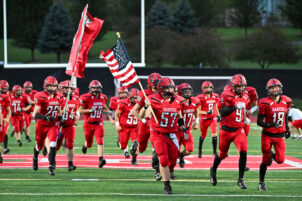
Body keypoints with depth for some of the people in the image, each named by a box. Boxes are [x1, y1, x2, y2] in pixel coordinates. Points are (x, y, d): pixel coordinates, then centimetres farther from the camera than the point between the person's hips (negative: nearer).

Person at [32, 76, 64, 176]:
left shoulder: (57, 97, 3)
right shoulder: (40, 97, -15)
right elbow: (35, 114, -20)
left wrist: (60, 118, 2)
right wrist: (45, 117, -35)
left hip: (53, 125, 2)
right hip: (42, 125, -2)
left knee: (53, 144, -19)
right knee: (39, 145, 16)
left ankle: (51, 167, -17)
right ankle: (35, 157, 51)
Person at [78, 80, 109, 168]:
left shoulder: (103, 98, 3)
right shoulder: (86, 98, -12)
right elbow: (80, 110, -9)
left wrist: (108, 111, 6)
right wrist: (90, 110, -22)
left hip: (98, 123, 2)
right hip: (88, 123, -2)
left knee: (100, 141, -17)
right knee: (89, 143, 13)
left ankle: (101, 159, -23)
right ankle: (85, 145, 50)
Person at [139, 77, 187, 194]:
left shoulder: (177, 101, 1)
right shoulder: (155, 100, -15)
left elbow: (179, 117, 17)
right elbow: (142, 116, -23)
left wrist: (184, 131, 13)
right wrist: (146, 107, -42)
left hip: (171, 135, 5)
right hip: (158, 134, -5)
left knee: (173, 161, 7)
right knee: (164, 160, -13)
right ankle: (166, 185, -2)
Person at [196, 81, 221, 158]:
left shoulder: (215, 97, 3)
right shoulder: (201, 98, -12)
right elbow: (198, 111, -13)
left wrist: (218, 116, 17)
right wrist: (206, 112, -26)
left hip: (213, 118, 2)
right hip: (204, 119, -2)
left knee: (214, 135, -14)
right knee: (203, 135, 14)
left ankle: (215, 151, -7)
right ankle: (200, 149, 39)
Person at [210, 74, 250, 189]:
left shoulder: (245, 98, 8)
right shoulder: (227, 96, -12)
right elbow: (222, 113, -21)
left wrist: (244, 119, 14)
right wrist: (235, 107, -31)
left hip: (239, 130, 4)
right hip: (226, 129, -4)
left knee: (243, 152, -16)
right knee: (222, 154, 12)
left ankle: (241, 179, -8)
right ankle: (213, 170, 44)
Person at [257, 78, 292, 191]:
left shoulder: (286, 102, 1)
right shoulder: (265, 103, -14)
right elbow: (259, 122, -13)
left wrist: (287, 128, 19)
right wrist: (269, 125, -30)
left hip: (280, 136, 3)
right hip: (267, 135, -3)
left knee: (280, 160, -7)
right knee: (265, 161, 3)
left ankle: (272, 155, 29)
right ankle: (261, 182, 22)